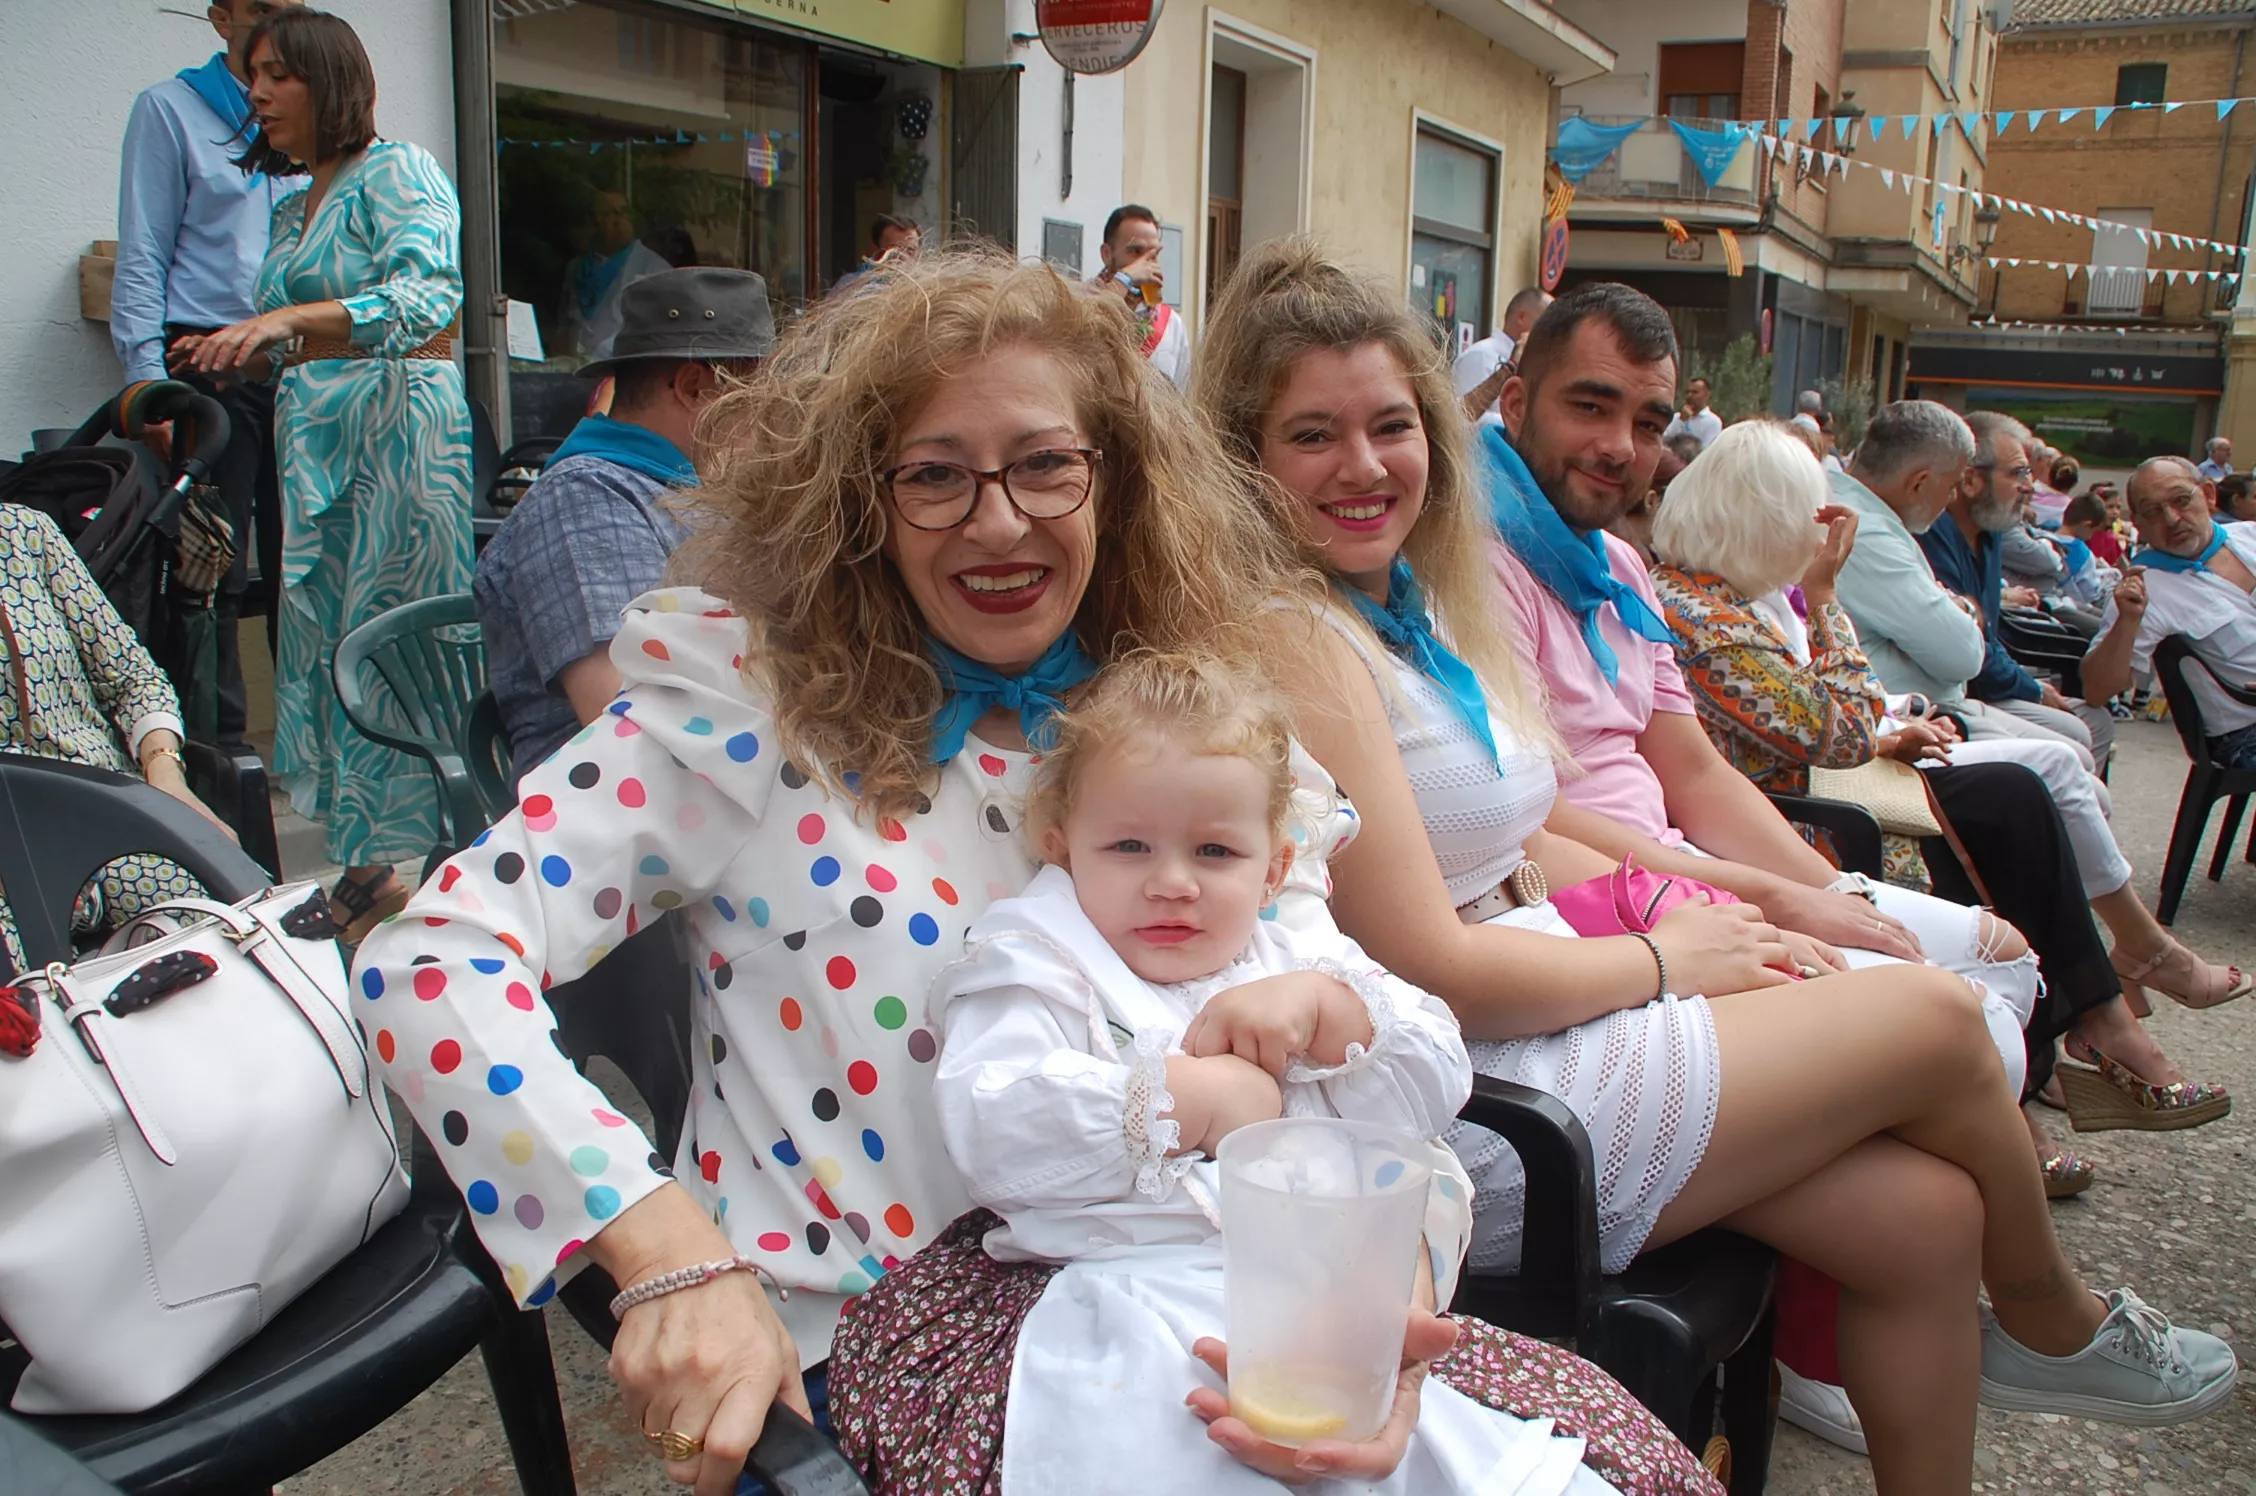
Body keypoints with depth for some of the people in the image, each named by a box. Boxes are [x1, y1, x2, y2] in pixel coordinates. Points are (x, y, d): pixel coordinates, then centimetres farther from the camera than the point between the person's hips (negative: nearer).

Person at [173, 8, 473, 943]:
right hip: (310, 435, 8)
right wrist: (233, 356, 8)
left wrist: (291, 321, -29)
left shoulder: (399, 173, -3)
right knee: (320, 641, 4)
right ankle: (359, 861, 11)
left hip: (398, 420, -8)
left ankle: (397, 862, 0)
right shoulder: (293, 206, 21)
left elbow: (429, 294, -21)